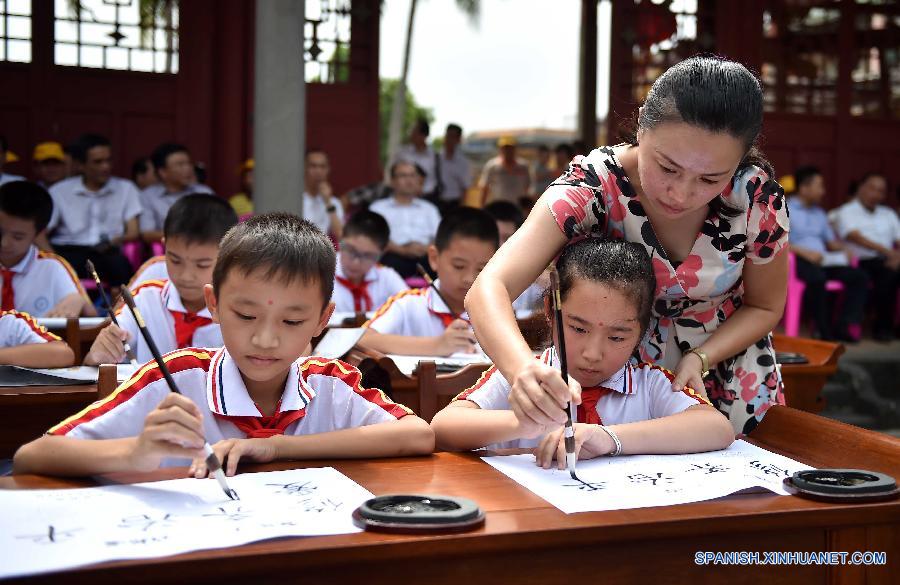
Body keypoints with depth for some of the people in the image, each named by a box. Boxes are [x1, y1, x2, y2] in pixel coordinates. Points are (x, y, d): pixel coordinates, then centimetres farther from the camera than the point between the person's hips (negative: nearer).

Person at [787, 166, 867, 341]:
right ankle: (825, 330, -30)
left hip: (823, 260, 7)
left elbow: (831, 240, 29)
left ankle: (845, 326, -24)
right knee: (817, 277, -39)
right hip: (798, 260, -7)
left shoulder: (819, 213, 29)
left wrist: (842, 250, 5)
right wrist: (803, 251, -20)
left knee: (859, 276, -16)